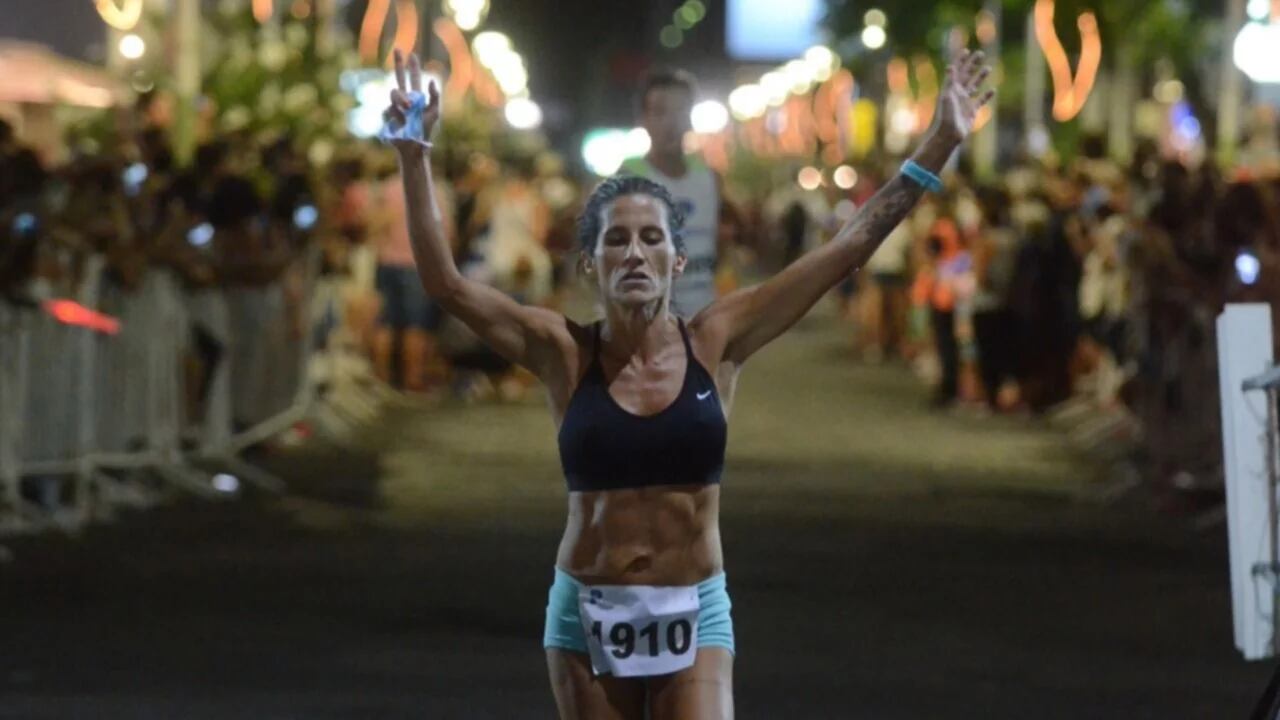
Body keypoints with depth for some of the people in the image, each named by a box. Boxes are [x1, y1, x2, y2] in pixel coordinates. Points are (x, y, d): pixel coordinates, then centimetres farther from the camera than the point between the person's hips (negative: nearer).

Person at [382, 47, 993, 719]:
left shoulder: (715, 342, -3)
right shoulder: (566, 352, -4)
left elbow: (849, 248, -3)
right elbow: (443, 281, -10)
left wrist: (938, 147, -5)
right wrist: (414, 154, -16)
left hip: (694, 612, 0)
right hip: (589, 612, 0)